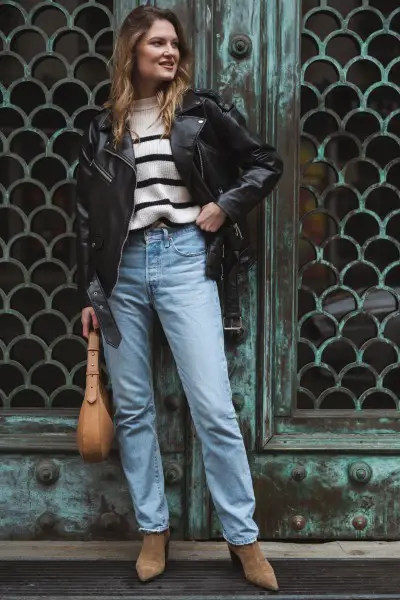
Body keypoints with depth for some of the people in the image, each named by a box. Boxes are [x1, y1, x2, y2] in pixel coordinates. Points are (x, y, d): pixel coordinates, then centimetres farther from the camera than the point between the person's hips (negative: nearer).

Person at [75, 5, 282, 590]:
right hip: (123, 268, 3)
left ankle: (244, 538, 6)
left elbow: (267, 163, 9)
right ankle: (153, 530, 21)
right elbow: (88, 217, 11)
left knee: (213, 407, -7)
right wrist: (89, 292, 8)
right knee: (132, 408, 7)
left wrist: (224, 206, -4)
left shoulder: (200, 109, 3)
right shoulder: (103, 128, 9)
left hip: (184, 259, -3)